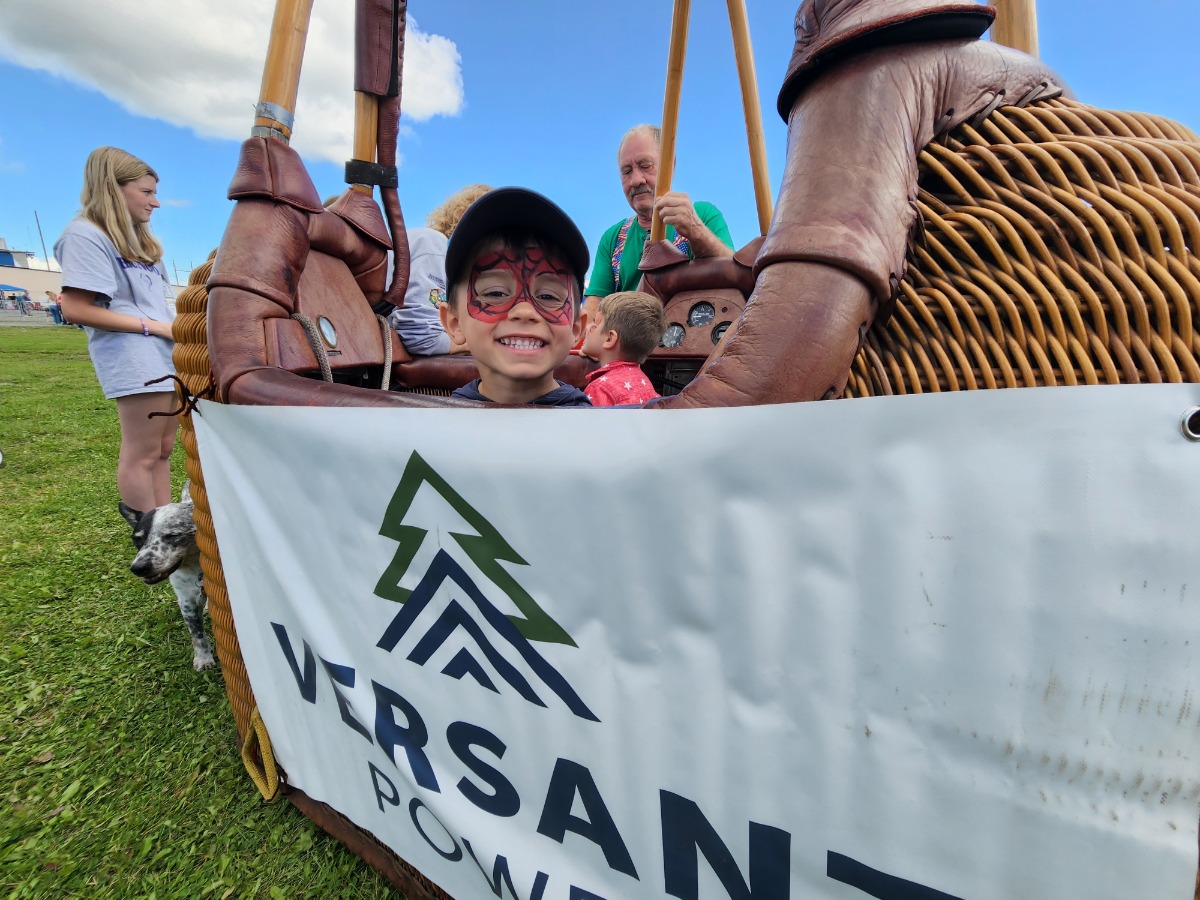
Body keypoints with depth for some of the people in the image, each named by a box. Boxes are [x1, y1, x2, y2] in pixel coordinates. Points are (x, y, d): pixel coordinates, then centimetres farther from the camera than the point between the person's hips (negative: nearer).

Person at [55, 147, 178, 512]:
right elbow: (76, 309, -14)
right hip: (134, 359, -9)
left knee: (162, 450, 11)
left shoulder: (137, 239, 22)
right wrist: (154, 326, -16)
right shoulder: (85, 234, -6)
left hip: (167, 355, 9)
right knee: (142, 455, -4)